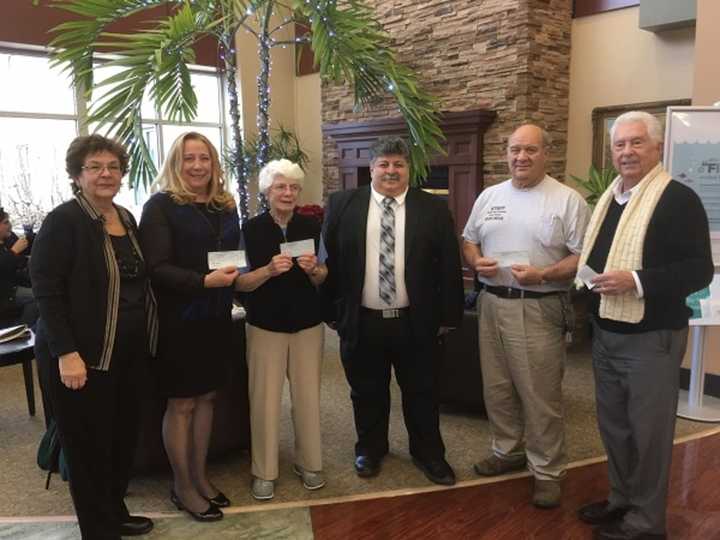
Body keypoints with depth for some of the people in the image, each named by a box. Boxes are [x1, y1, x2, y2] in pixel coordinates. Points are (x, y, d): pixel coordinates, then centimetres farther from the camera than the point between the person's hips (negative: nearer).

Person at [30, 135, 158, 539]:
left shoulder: (127, 219, 11)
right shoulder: (63, 221, -12)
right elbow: (46, 290, -16)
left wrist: (146, 338, 11)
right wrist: (66, 353, -22)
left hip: (130, 350, 7)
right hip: (84, 354, -7)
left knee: (125, 435, 15)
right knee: (90, 444, 4)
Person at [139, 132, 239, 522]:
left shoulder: (225, 206, 10)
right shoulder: (161, 206, -9)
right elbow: (156, 267, -17)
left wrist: (236, 277, -1)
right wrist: (203, 281, -27)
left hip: (216, 317, 6)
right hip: (179, 319, -6)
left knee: (206, 397, 14)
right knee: (181, 403, 5)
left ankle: (199, 476, 29)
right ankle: (182, 487, 21)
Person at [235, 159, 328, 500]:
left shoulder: (312, 227, 0)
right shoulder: (251, 229, -7)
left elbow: (323, 279, 5)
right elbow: (239, 283, -8)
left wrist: (314, 269, -16)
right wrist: (269, 270, -24)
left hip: (307, 323, 2)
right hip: (265, 325, -2)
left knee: (308, 396, 9)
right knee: (265, 398, 2)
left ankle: (309, 463, 27)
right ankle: (264, 471, 19)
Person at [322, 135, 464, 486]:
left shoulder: (434, 208, -1)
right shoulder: (342, 205, 0)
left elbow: (449, 266, 0)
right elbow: (329, 260, 1)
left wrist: (448, 316, -2)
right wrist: (333, 311, -1)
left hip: (416, 323, 0)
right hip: (361, 322, 1)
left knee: (421, 392, 14)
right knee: (367, 393, 16)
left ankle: (428, 454, 34)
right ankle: (370, 449, 38)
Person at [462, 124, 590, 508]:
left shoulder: (568, 200, -6)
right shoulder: (489, 196, 9)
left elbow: (583, 257, -9)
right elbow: (468, 241, 16)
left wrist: (543, 275, -22)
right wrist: (476, 261, -6)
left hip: (539, 308, -5)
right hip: (492, 303, 5)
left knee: (541, 394, 2)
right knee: (497, 387, 15)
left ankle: (547, 470, 19)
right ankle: (508, 450, 35)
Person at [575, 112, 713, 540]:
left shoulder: (679, 199, -12)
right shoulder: (609, 198, 11)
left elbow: (699, 270, -18)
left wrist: (636, 280, -27)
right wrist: (588, 277, 2)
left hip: (651, 338, -7)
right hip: (606, 333, 8)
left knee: (648, 430, 6)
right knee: (613, 425, 18)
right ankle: (622, 500, 37)